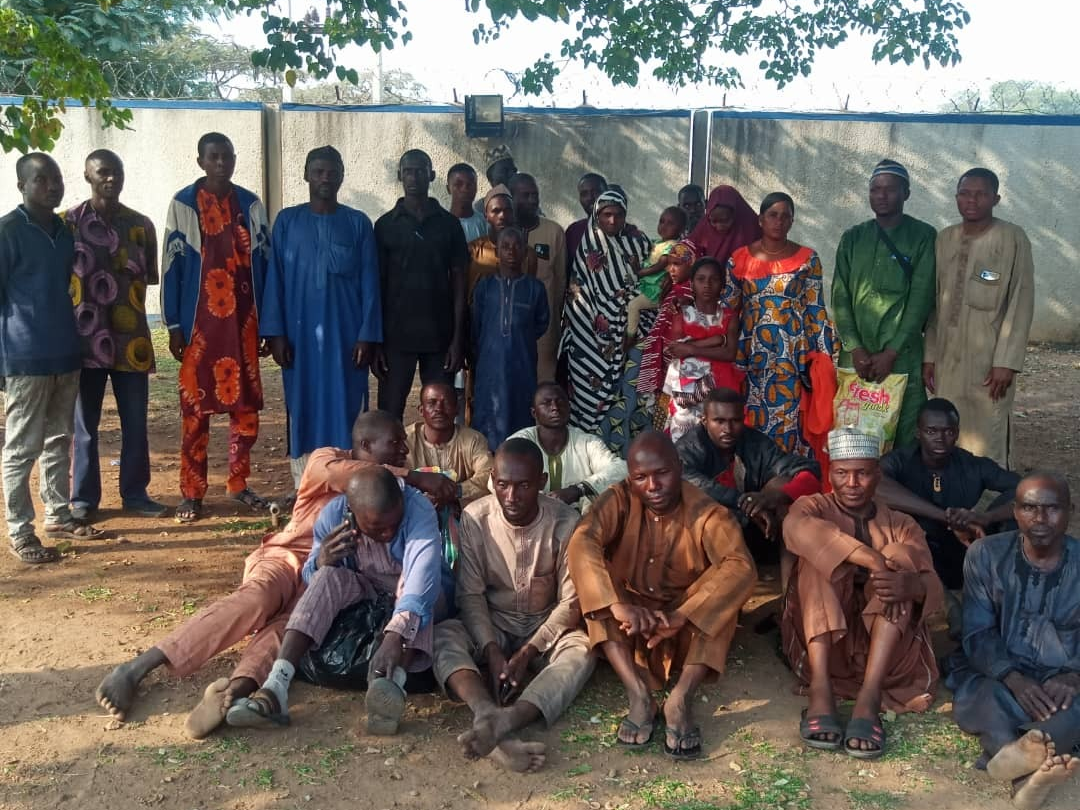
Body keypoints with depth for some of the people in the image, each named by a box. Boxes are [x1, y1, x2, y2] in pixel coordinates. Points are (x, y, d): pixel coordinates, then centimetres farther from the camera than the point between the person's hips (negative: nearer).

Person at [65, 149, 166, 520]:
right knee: (85, 424, 7)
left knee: (135, 423, 6)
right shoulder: (68, 222, 0)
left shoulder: (141, 225, 7)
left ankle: (135, 494, 19)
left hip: (131, 338, 2)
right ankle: (83, 498, 19)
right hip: (85, 338, -2)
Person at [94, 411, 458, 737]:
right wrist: (415, 477, -20)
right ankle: (137, 667, -42)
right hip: (288, 557, -3)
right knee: (255, 598, -35)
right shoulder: (326, 459, 7)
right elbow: (345, 474, -17)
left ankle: (235, 688, -60)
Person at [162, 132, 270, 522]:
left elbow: (264, 262, 8)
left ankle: (238, 483, 20)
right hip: (199, 320, -3)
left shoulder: (250, 205, 8)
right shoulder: (183, 204, -1)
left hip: (243, 319, 3)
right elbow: (172, 266, -2)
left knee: (247, 404, 6)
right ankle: (192, 493, 10)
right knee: (195, 406, 2)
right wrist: (173, 325, -6)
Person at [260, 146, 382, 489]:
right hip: (299, 334, 1)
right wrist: (275, 332, -5)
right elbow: (275, 279, 3)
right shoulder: (287, 221, 6)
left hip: (346, 334, 0)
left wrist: (368, 335, -6)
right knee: (302, 410, 4)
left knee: (345, 408, 0)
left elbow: (369, 283, 2)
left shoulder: (358, 223, 5)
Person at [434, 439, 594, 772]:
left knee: (582, 649, -34)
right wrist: (492, 653, -24)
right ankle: (489, 716, -56)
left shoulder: (565, 522, -13)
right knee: (442, 636, -30)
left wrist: (527, 653, -22)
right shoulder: (475, 518, -11)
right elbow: (470, 595, -10)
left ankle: (503, 720, -56)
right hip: (492, 627, 1)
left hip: (547, 630, -1)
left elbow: (571, 602, -12)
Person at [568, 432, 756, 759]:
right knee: (598, 588, -26)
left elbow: (741, 567, -32)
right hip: (631, 626, 1)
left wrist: (680, 616, -44)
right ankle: (639, 694, -33)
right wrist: (618, 605, -46)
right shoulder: (618, 501, -13)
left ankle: (681, 699, -34)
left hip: (690, 631, -1)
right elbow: (581, 544, -30)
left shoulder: (705, 512, -16)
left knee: (723, 587, -28)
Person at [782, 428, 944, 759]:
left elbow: (933, 586, -6)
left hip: (884, 650, 1)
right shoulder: (814, 507, 8)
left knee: (899, 558, -19)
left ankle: (869, 697, -33)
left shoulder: (901, 526, 14)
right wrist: (872, 559, -31)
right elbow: (796, 527, -20)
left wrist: (912, 585, -31)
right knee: (819, 555, -21)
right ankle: (820, 689, -35)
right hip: (820, 641, -1)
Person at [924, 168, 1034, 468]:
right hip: (947, 358, 5)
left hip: (989, 360, -4)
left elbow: (1021, 303, -7)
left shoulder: (1013, 239, -5)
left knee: (987, 442, -5)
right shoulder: (944, 239, 10)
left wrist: (1006, 361, -12)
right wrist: (929, 355, 8)